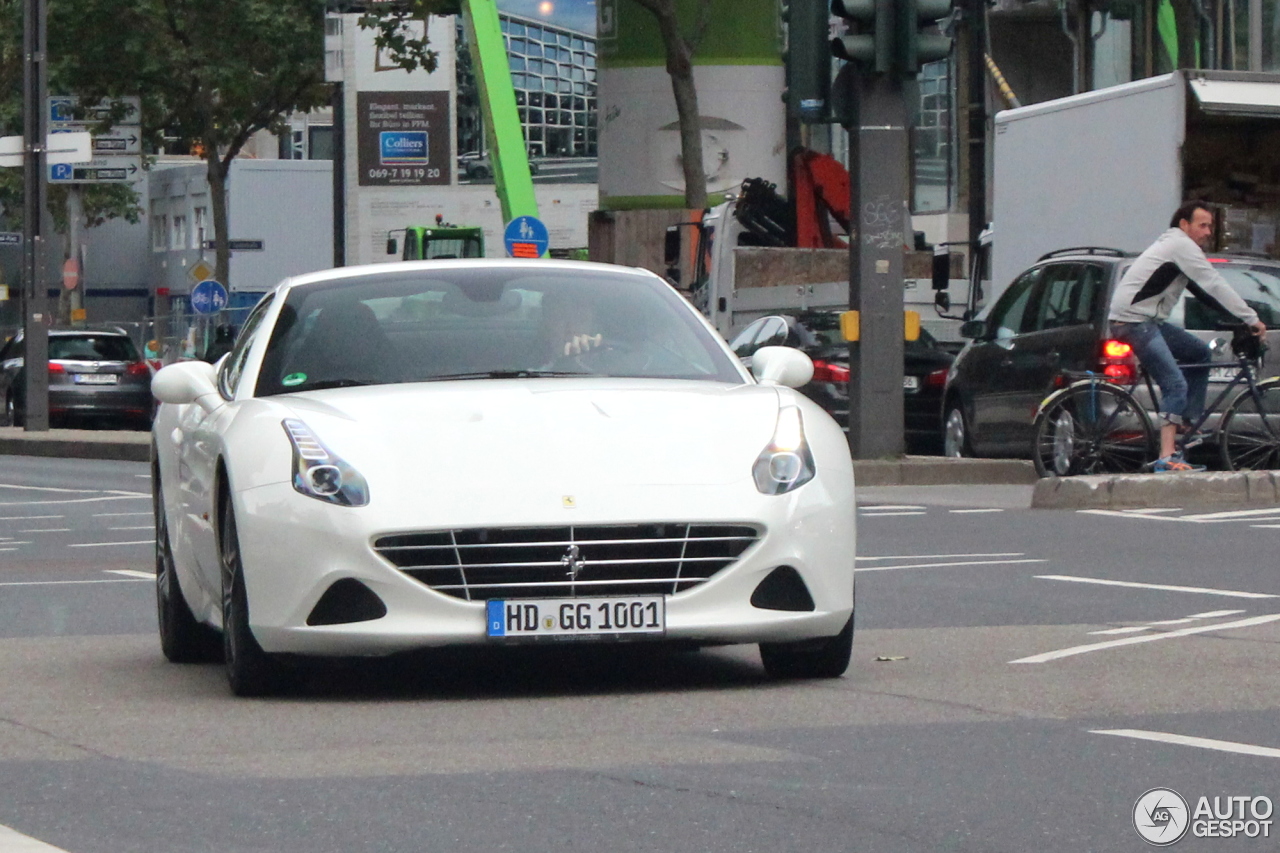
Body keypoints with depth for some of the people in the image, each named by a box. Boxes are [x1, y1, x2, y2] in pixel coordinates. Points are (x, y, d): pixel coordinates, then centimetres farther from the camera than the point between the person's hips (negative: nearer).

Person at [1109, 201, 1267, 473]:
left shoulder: (1176, 245, 22)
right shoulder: (1181, 245, -10)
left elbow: (1205, 292, 22)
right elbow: (1215, 286, -15)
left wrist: (1238, 318, 13)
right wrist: (1251, 318, -12)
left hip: (1148, 320, 11)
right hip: (1134, 320, -11)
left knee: (1201, 353, 17)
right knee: (1176, 385, -18)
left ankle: (1186, 426, 12)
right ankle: (1167, 458, -27)